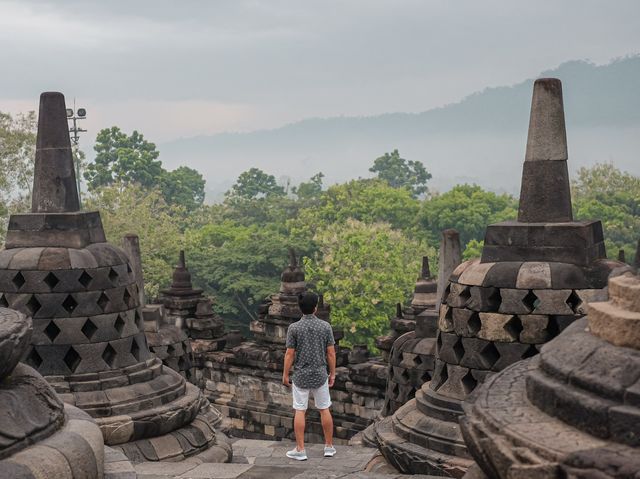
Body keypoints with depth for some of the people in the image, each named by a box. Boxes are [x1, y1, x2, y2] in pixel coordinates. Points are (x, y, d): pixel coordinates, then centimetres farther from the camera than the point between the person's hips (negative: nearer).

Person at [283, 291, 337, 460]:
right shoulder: (325, 326, -5)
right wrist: (332, 374, 8)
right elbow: (331, 353, -3)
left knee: (300, 411, 4)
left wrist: (285, 375, 2)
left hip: (300, 376, -1)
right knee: (324, 409, 12)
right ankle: (329, 447, 18)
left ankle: (300, 450, 5)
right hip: (320, 375, 2)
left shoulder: (294, 328, -9)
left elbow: (290, 354, -8)